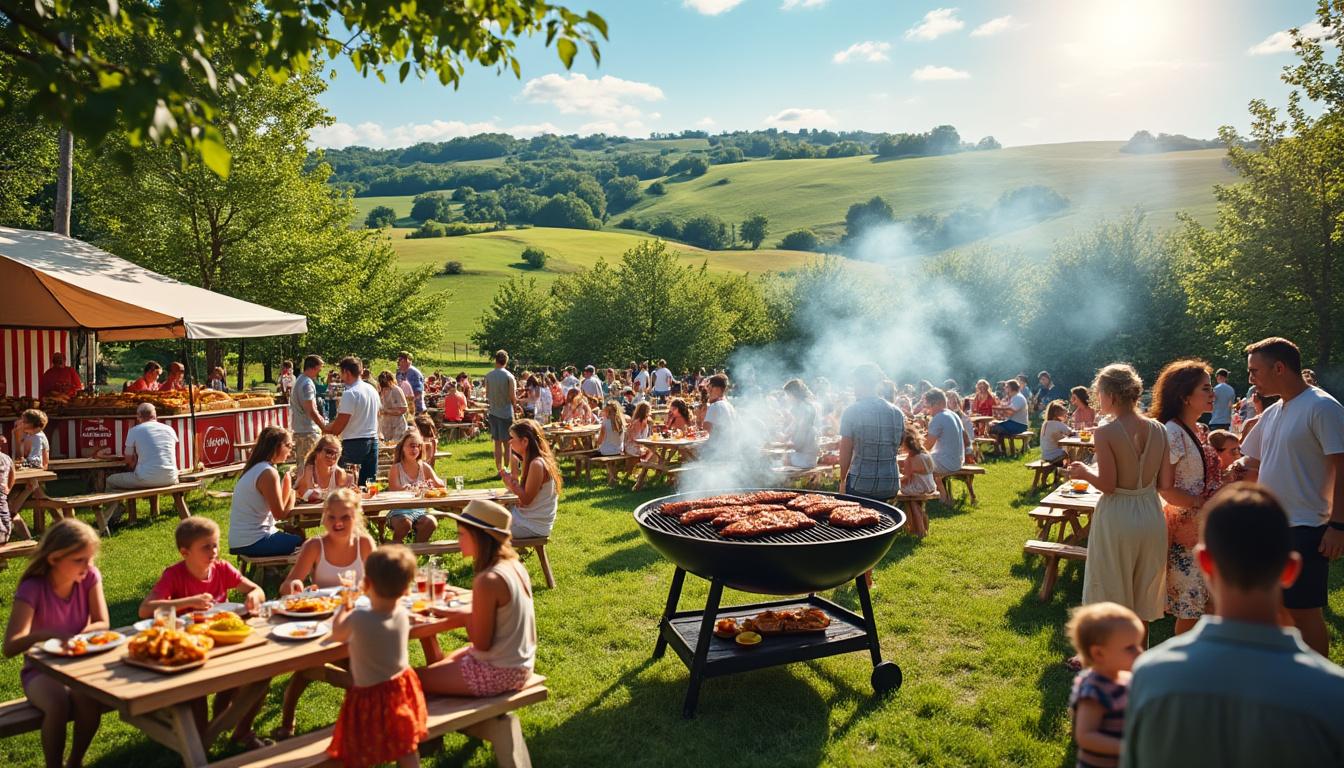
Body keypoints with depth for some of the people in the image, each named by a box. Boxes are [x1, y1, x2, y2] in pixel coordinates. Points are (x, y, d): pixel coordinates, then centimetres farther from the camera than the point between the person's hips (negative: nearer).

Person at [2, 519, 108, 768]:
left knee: (90, 697, -29)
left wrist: (77, 638, -32)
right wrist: (43, 634, -47)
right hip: (42, 670, -2)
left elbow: (102, 623, -11)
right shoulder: (32, 589, -18)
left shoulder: (90, 576, -8)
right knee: (58, 703, -33)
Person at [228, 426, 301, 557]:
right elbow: (280, 513, -15)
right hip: (253, 543, -10)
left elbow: (279, 506, 8)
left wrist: (286, 478, 5)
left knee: (296, 535, 19)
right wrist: (293, 492, -2)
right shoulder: (268, 473, -17)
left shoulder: (256, 469, 12)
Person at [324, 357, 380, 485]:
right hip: (373, 440, 8)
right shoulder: (372, 390, 10)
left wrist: (324, 428, 3)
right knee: (369, 482, 10)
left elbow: (337, 428, -16)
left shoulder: (350, 394, -14)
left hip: (354, 443, -8)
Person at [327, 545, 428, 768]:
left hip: (369, 696, -5)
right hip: (402, 688, 5)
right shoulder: (402, 613, -12)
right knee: (408, 750, 19)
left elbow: (337, 635, -4)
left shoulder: (358, 618, -26)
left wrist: (344, 607, 10)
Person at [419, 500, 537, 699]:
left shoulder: (488, 581, -26)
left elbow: (481, 643, -21)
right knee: (442, 661, 29)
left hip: (497, 673, -9)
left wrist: (465, 615, -5)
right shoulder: (515, 566, 0)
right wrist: (454, 613, 4)